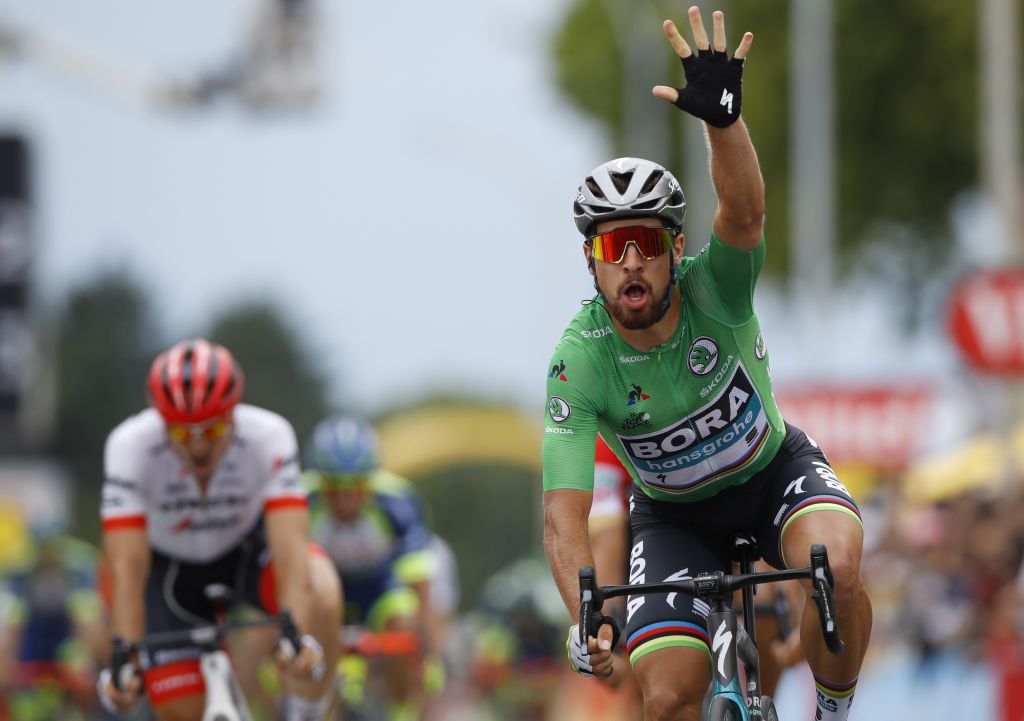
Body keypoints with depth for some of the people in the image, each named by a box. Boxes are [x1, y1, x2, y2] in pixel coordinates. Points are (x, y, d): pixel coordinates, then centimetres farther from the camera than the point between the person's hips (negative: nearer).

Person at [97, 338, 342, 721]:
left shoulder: (269, 436, -31)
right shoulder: (131, 445, -31)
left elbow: (290, 549, -38)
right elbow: (127, 570, -34)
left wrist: (302, 640, -52)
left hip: (247, 551, -1)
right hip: (172, 569, 1)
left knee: (321, 593, -33)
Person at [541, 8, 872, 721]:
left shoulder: (712, 289, -24)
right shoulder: (580, 360, -25)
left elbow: (745, 213, -48)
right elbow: (564, 514, -30)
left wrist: (723, 117, -67)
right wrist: (586, 620, -47)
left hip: (772, 469, -1)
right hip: (674, 514, 1)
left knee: (837, 566, -35)